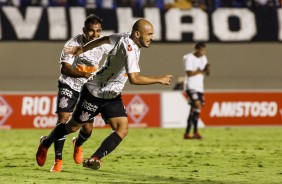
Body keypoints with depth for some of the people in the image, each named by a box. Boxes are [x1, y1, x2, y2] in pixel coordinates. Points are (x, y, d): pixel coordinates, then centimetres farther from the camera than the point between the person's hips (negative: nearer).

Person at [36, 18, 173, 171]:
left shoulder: (125, 37, -5)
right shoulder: (130, 48, -32)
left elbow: (104, 39, 11)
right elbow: (134, 79, -42)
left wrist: (82, 49, 23)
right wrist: (159, 80, -33)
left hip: (112, 96, 8)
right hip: (95, 93, -8)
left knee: (122, 129, -13)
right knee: (73, 126, 11)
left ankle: (94, 159, -15)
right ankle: (46, 143, 37)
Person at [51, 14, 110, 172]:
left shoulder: (103, 45, -10)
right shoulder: (73, 44, -20)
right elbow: (65, 69, -25)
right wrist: (85, 74, -40)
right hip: (69, 86, -3)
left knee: (87, 129, 0)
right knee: (63, 120, -16)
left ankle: (78, 144, 37)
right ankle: (58, 160, -6)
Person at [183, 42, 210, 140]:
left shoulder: (203, 58, 14)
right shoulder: (189, 58, -9)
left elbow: (207, 73, 13)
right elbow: (189, 73, -16)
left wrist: (207, 68, -8)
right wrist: (201, 71, -12)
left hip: (199, 87, 8)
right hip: (191, 86, -8)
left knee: (194, 110, 5)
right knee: (197, 105, -23)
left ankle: (187, 133, 10)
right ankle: (196, 131, -20)